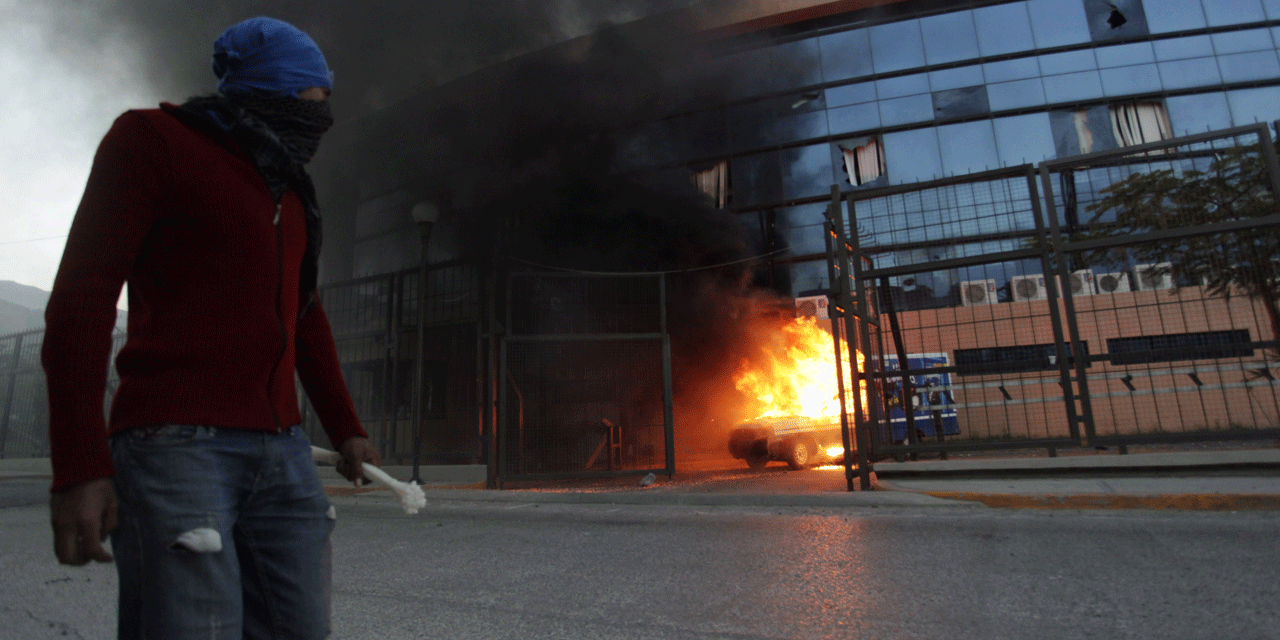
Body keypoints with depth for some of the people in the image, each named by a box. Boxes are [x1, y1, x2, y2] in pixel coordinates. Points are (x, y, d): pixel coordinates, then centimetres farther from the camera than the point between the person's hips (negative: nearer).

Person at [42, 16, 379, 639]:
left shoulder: (289, 190, 22)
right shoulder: (154, 138, 3)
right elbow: (80, 297, -5)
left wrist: (345, 427, 20)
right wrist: (78, 463, -13)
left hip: (282, 451, 6)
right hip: (177, 445, -6)